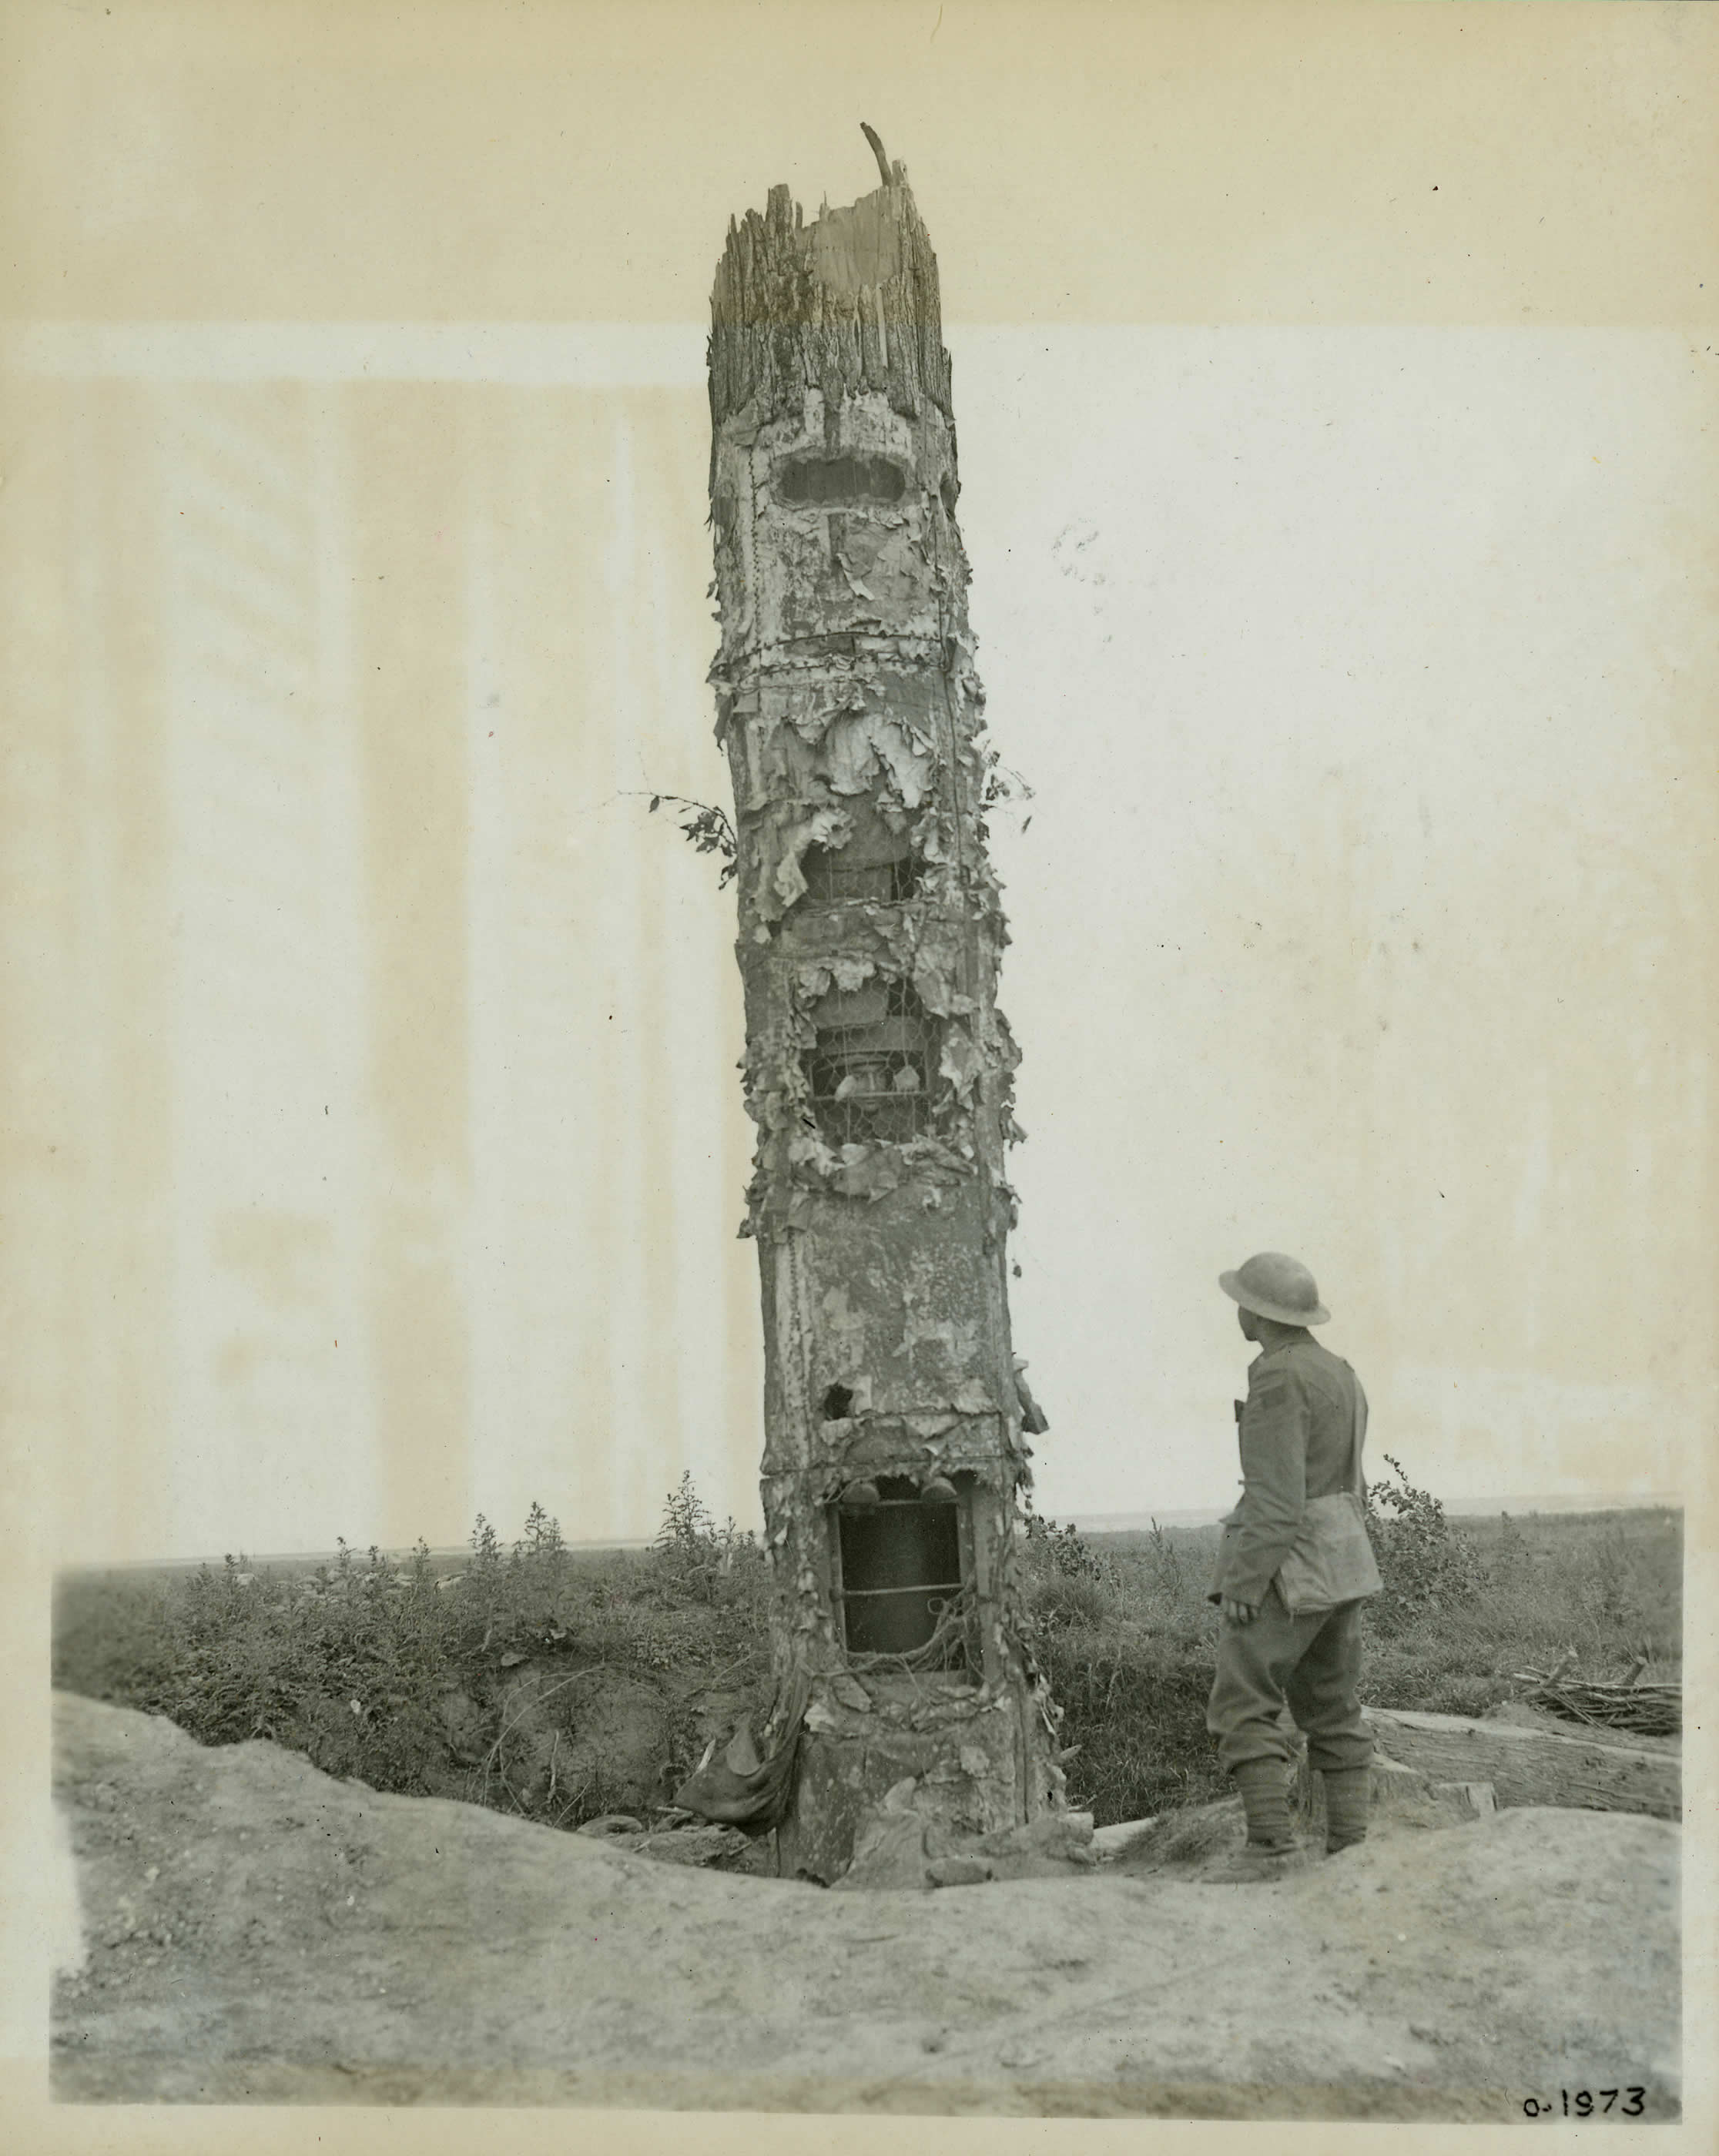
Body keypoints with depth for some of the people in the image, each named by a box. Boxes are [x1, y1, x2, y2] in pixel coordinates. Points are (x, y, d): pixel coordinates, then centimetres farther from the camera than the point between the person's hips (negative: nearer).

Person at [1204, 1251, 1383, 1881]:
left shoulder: (1278, 1378, -16)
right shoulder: (1338, 1374, 14)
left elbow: (1275, 1493, -21)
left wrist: (1242, 1581, -20)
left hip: (1288, 1562, -9)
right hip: (1342, 1561, 9)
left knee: (1243, 1706, -7)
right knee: (1332, 1711, 10)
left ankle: (1269, 1846, -13)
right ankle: (1350, 1849, 8)